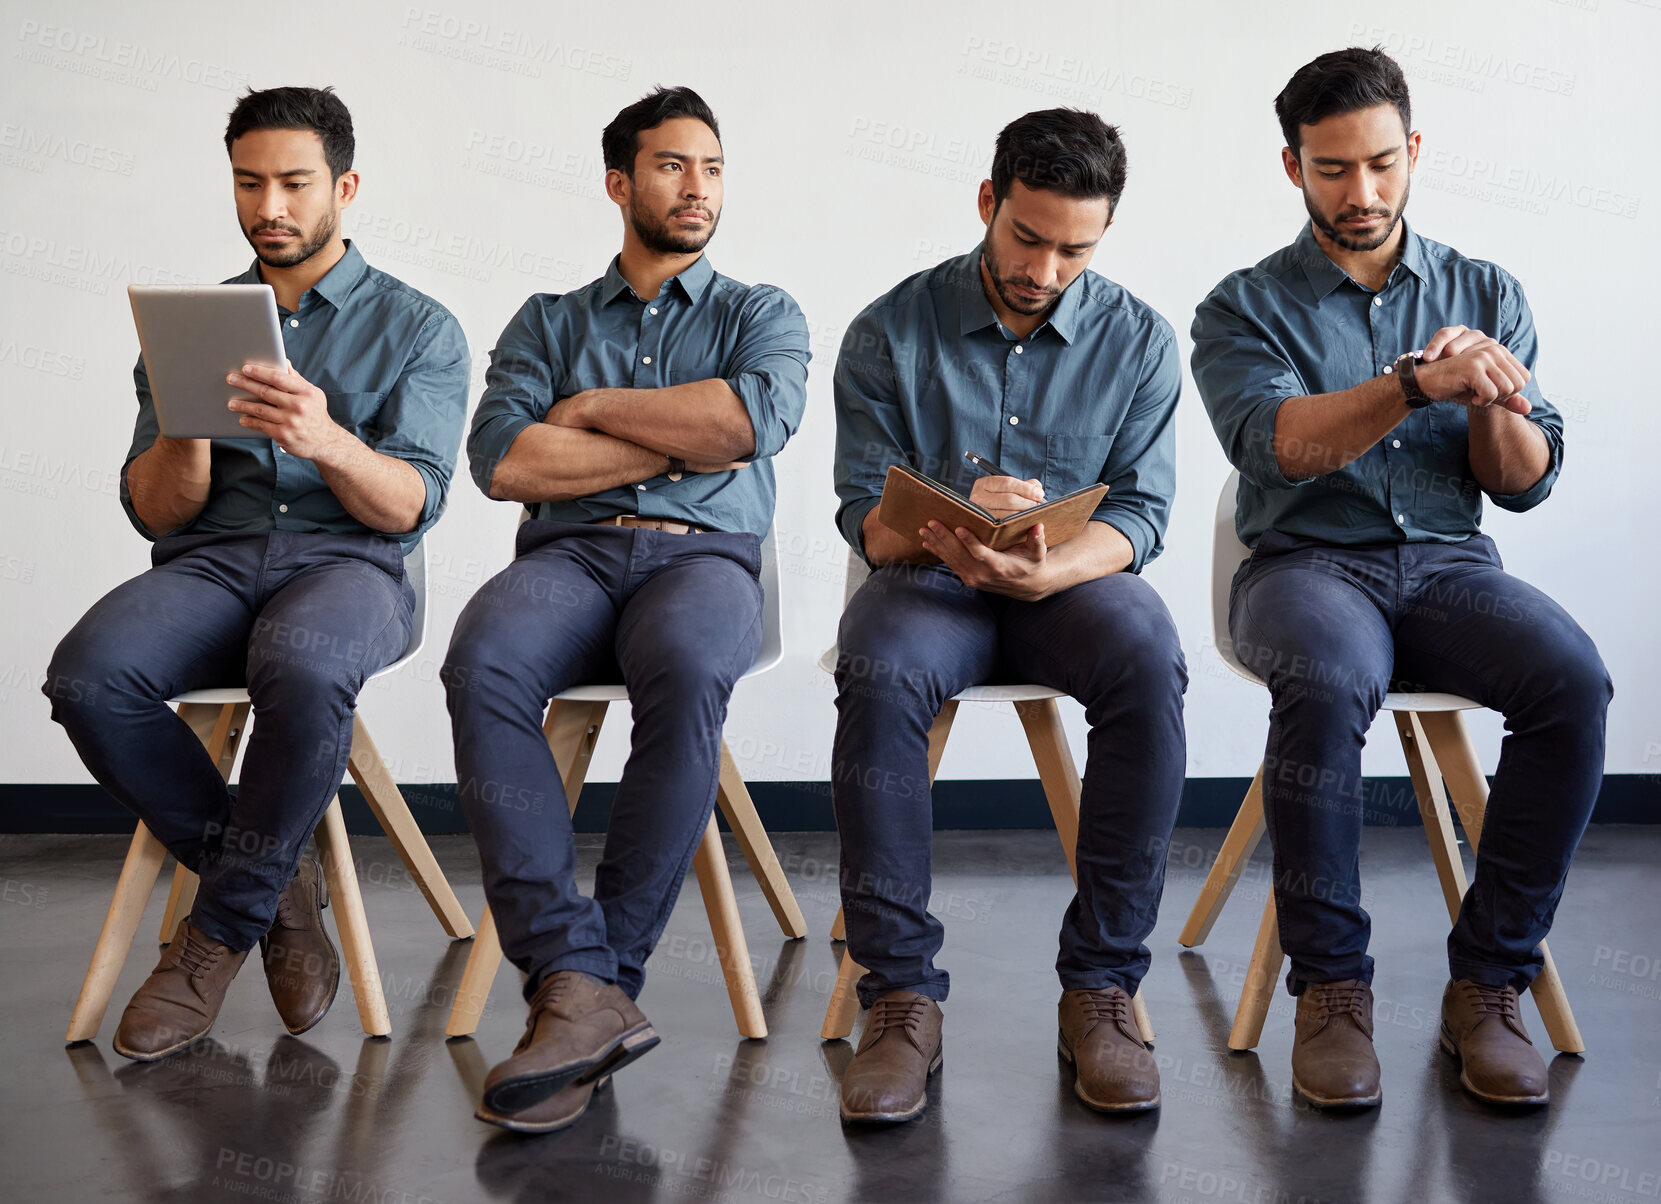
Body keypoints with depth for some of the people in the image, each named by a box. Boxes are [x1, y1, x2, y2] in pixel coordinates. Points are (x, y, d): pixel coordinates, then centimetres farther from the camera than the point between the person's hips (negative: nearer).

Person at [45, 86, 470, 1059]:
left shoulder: (418, 328, 10)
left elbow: (414, 505, -5)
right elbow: (156, 513, 10)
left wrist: (327, 442, -26)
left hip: (350, 564, -3)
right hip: (209, 561, 3)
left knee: (303, 671, -40)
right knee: (87, 677, -30)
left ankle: (224, 923, -15)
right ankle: (280, 885, -9)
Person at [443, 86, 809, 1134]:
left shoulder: (761, 314, 20)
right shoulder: (547, 321, 23)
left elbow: (755, 418, -5)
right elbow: (503, 460, 3)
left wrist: (596, 405, 3)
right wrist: (680, 446, 0)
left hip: (704, 555, -1)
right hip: (570, 554, 2)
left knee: (686, 668, -39)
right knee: (484, 663, -35)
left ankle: (592, 982, -30)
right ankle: (581, 986, -36)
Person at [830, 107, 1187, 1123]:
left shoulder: (1139, 341, 4)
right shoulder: (892, 332, 2)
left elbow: (1139, 513, -1)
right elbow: (865, 512, 0)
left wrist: (1046, 569, -23)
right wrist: (947, 531, -24)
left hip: (1075, 577, 1)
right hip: (930, 579, 0)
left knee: (1149, 667, -34)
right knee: (879, 675, -35)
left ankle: (1102, 983, -23)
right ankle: (902, 991, -26)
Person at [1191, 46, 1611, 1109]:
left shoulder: (1486, 294, 15)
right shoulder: (1247, 307, 7)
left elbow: (1527, 483, 9)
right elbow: (1278, 443, -13)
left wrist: (1491, 401, -13)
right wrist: (1421, 384, -27)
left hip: (1449, 562, 3)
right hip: (1306, 563, -2)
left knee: (1572, 677, -30)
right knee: (1329, 682, -38)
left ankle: (1489, 981, -16)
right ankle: (1331, 983, -21)